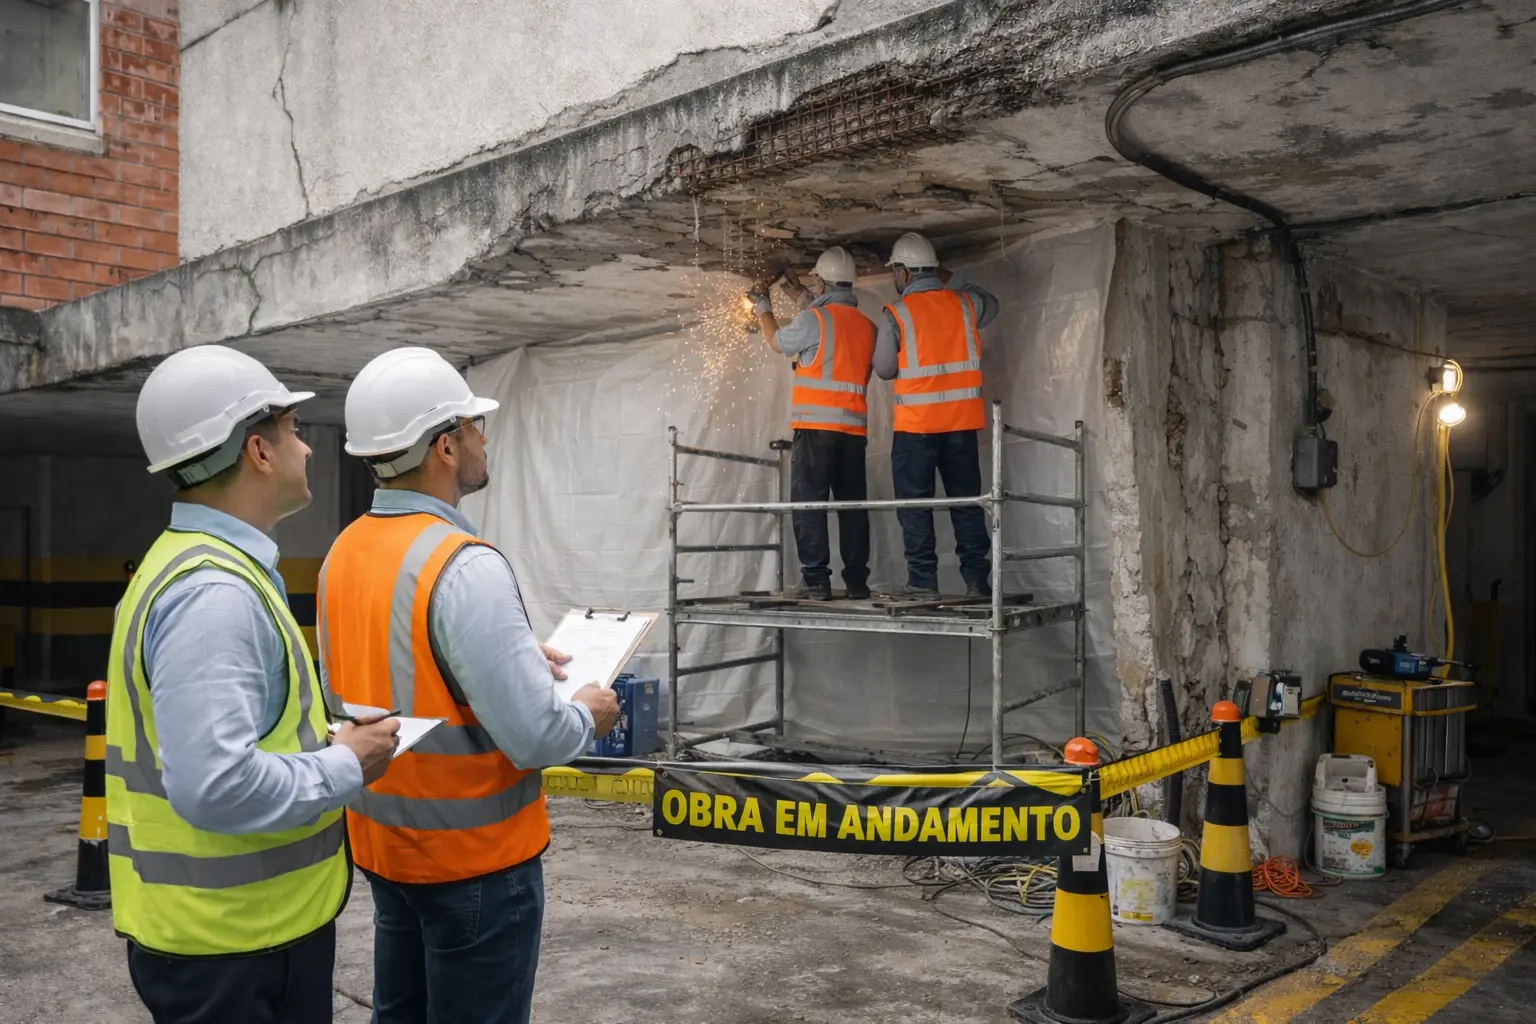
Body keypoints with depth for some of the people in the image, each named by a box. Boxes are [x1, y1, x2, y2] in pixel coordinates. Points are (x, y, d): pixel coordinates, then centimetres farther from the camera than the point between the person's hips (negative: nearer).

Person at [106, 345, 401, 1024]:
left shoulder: (191, 564, 9)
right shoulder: (214, 593, -25)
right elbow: (214, 786, -32)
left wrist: (325, 740, 6)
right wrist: (346, 766, -18)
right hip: (236, 944, -10)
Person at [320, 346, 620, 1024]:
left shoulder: (343, 552, -1)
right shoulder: (465, 567, -26)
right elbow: (537, 737, -26)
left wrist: (519, 656, 14)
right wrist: (587, 714, -5)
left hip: (382, 842, 8)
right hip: (475, 857, -7)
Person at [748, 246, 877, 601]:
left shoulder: (813, 319, -5)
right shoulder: (866, 325, 12)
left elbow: (778, 342, 11)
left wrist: (764, 310, 30)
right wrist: (807, 302, 34)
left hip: (815, 425, -5)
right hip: (854, 427, 6)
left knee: (809, 502, -4)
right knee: (852, 503, 7)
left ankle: (816, 579, -8)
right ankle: (857, 580, 8)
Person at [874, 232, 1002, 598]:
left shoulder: (896, 314, -6)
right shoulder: (964, 304, 5)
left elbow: (885, 369, 1)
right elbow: (991, 305, 28)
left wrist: (879, 337, 18)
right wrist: (953, 283, 33)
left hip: (915, 424, -4)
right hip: (963, 420, 4)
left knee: (915, 503, 3)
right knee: (966, 501, 9)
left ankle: (923, 580, 1)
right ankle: (977, 578, 9)